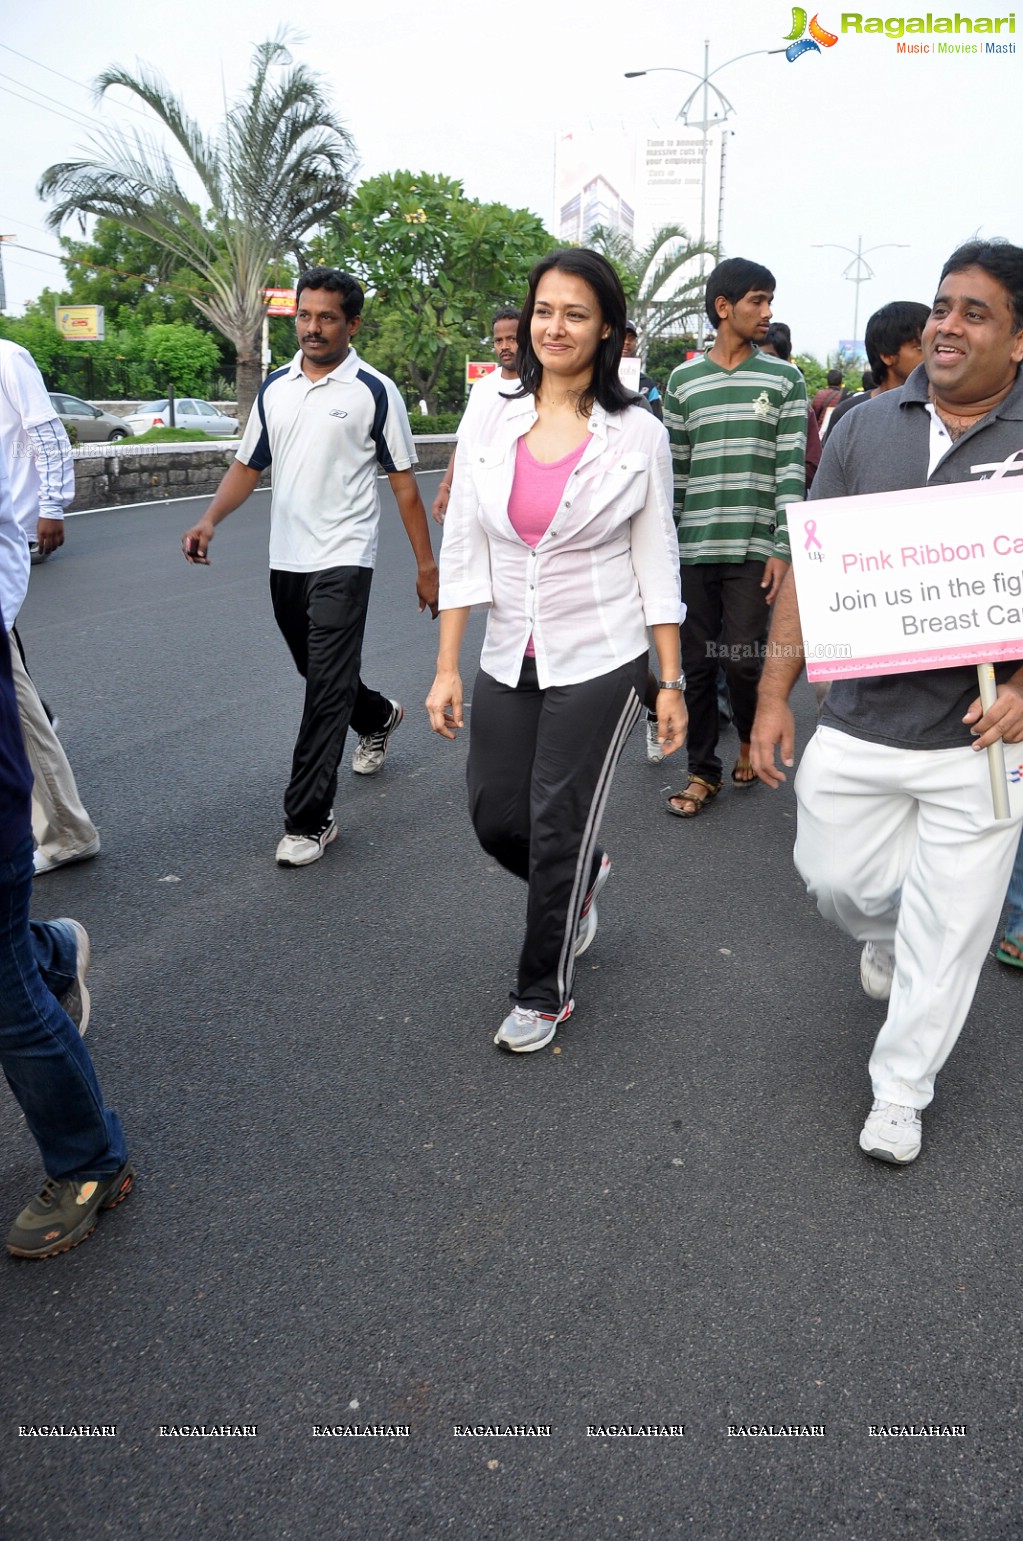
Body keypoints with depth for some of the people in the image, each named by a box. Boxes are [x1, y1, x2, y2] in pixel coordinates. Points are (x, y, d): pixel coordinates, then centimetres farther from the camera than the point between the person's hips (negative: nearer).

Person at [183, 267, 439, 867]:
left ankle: (309, 819, -5)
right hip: (285, 559, 6)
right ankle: (378, 717, 50)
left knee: (327, 689, -10)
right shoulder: (275, 387, 11)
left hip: (343, 560, -6)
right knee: (321, 676, 19)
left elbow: (404, 482, -3)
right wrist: (210, 520, -3)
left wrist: (426, 563, -4)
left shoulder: (375, 391, -4)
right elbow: (248, 465, 14)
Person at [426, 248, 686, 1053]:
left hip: (599, 663, -4)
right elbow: (461, 553, 2)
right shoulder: (492, 422, 2)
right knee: (495, 819, 10)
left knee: (557, 831, 2)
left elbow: (656, 564, -2)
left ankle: (544, 994, 25)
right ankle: (582, 878, 45)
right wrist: (447, 668, -1)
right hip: (509, 662, 4)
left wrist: (672, 682, -4)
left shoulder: (637, 434, -5)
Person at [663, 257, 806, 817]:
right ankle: (703, 771, 19)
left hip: (754, 546, -2)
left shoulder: (783, 380, 4)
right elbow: (673, 470, 10)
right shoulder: (683, 381, 8)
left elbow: (791, 470, -1)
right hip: (694, 546, 2)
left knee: (741, 656, -6)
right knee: (697, 662, 5)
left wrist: (783, 549, -8)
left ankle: (750, 735, 25)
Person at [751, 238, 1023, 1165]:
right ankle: (885, 934, 52)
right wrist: (775, 696, 0)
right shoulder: (867, 428, 4)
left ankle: (900, 1092, 28)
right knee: (834, 879, 15)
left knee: (948, 926, 7)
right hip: (859, 723, 3)